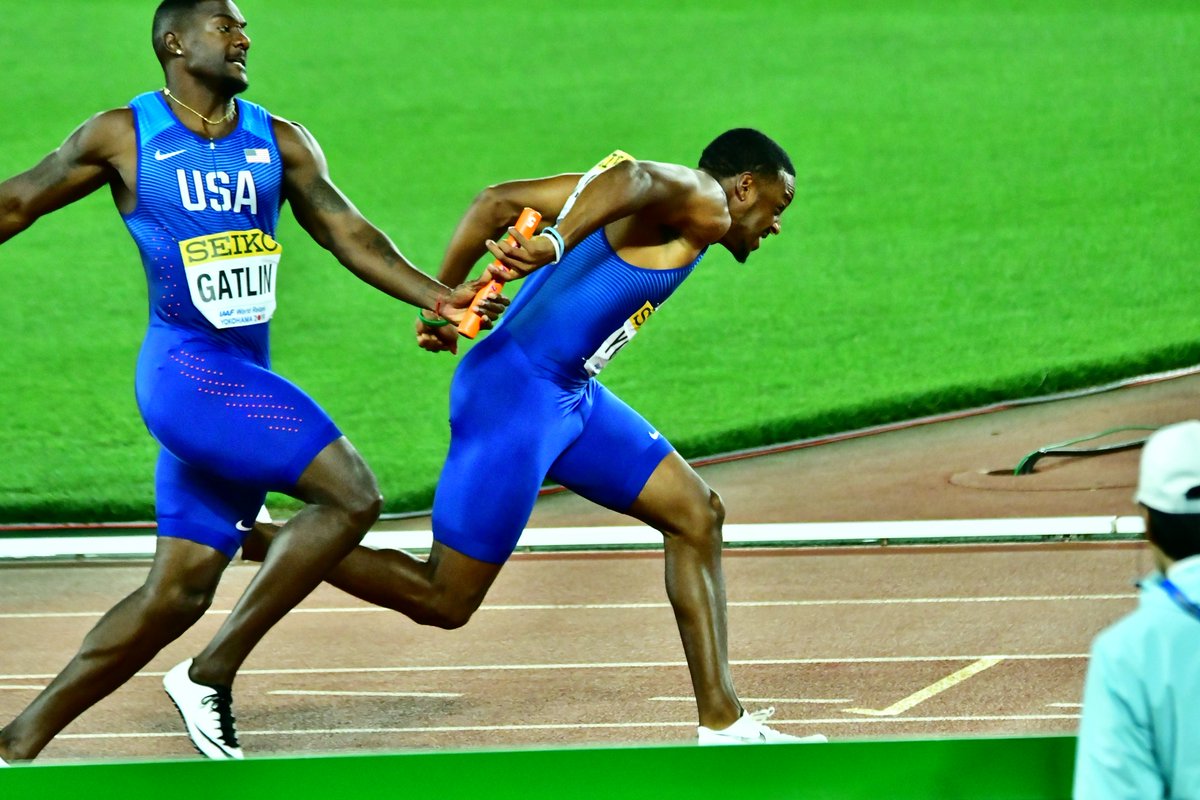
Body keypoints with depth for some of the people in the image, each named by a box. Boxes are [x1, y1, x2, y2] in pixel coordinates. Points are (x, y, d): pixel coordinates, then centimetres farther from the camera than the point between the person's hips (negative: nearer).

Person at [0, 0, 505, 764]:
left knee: (180, 589, 5)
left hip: (244, 380, 6)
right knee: (351, 495, -18)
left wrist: (436, 297, -6)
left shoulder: (280, 143, 11)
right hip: (187, 371, -6)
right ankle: (213, 673, -10)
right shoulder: (123, 136, -2)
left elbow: (348, 233, 8)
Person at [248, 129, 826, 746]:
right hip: (516, 394, -10)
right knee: (443, 601, -3)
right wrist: (557, 244, -41)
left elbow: (498, 202, 13)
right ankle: (260, 542, 7)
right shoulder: (703, 205, -7)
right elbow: (632, 178, -30)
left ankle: (723, 723, 12)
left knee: (695, 515, 11)